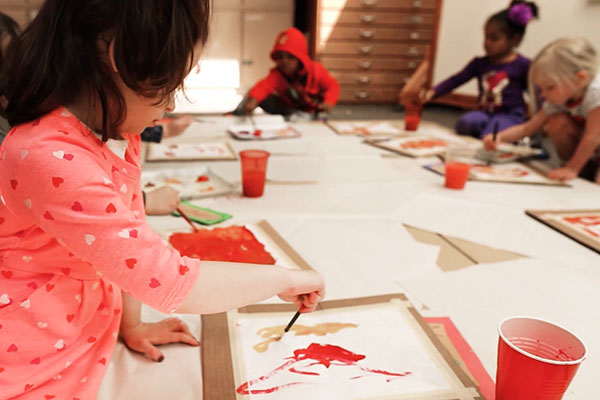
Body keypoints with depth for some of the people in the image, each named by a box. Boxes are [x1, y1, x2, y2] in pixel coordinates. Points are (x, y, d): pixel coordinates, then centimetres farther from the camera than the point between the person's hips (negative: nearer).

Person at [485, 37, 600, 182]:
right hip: (587, 152, 7)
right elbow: (527, 128, -9)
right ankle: (584, 169, -1)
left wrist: (572, 169, -29)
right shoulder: (556, 100, -8)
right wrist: (500, 137, -26)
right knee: (556, 122, -17)